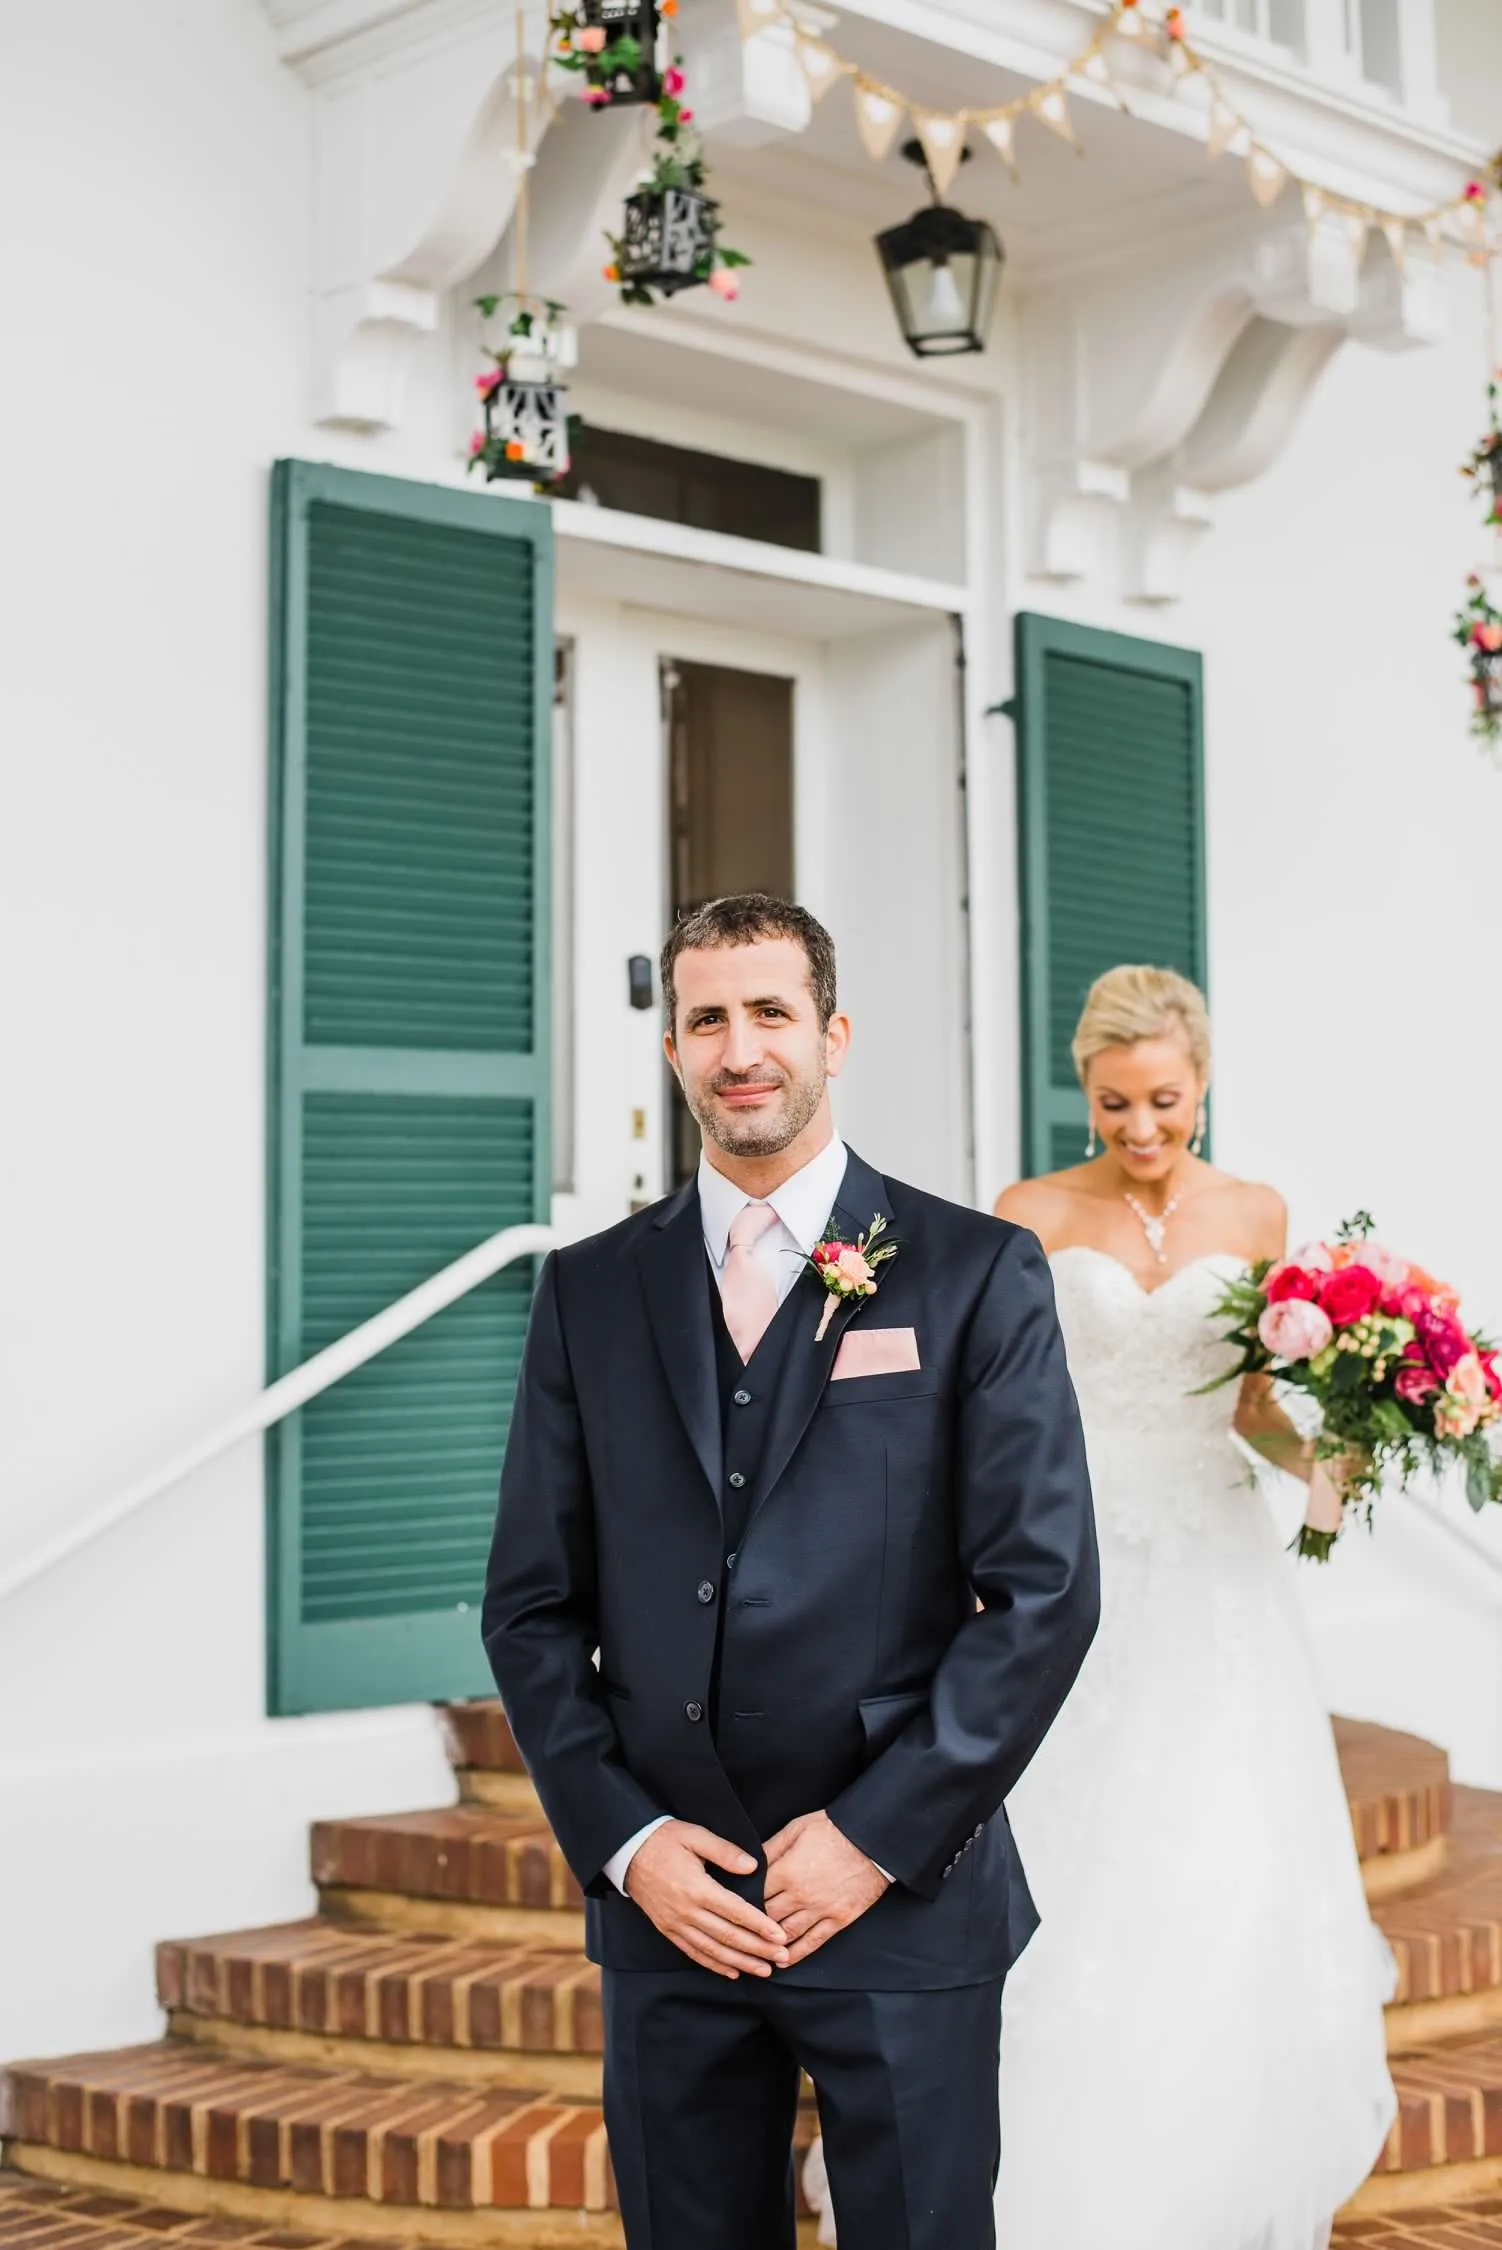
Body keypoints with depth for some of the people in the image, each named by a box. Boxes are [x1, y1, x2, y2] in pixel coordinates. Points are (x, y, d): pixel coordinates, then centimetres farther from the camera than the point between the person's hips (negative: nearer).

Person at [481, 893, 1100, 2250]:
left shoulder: (979, 1275, -2)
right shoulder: (591, 1291, 6)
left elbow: (1044, 1588, -6)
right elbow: (532, 1603, 7)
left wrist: (881, 1836, -10)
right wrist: (620, 1836, -4)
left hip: (905, 1901, -2)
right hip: (668, 1902, 3)